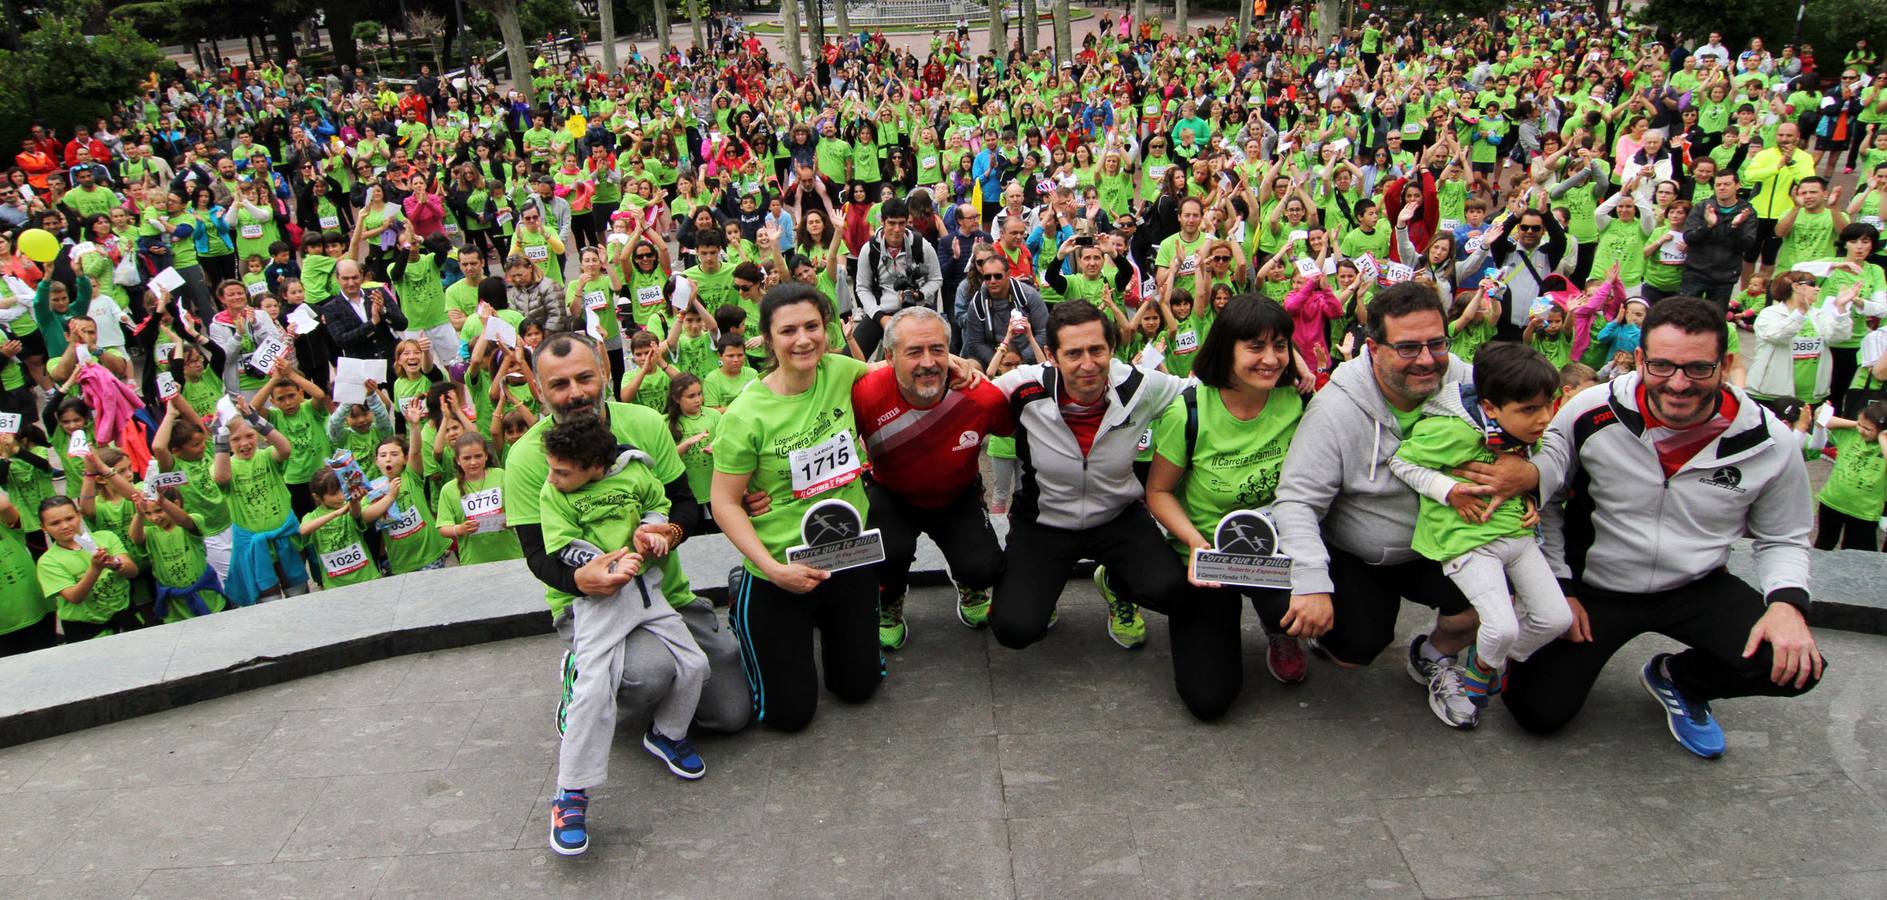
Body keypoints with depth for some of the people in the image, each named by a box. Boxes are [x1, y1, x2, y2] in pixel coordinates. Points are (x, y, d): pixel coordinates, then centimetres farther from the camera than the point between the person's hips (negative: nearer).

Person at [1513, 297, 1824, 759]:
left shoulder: (1770, 443, -13)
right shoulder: (1590, 415, -18)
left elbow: (1783, 538, 4)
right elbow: (1542, 500, -2)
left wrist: (1788, 601, -16)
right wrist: (1559, 586, -6)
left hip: (1696, 587, 2)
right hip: (1592, 586, -1)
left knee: (1795, 665, -22)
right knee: (1539, 712, -10)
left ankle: (1678, 680, 11)